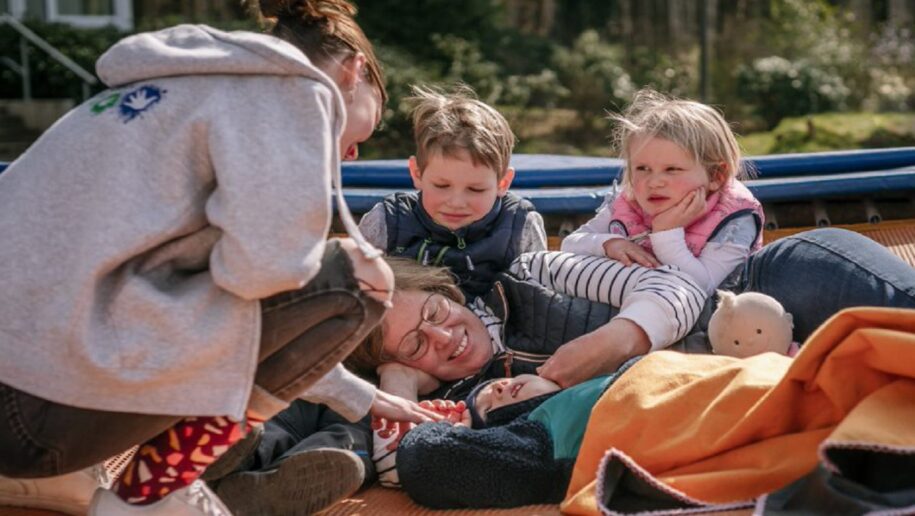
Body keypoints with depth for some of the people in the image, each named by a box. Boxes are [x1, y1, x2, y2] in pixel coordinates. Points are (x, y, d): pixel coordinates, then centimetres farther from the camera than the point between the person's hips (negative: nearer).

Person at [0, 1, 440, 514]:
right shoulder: (293, 87, -2)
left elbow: (244, 259, 29)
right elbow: (265, 263, -18)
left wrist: (360, 397, 34)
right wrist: (345, 257, 7)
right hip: (56, 401, -10)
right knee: (354, 279, -1)